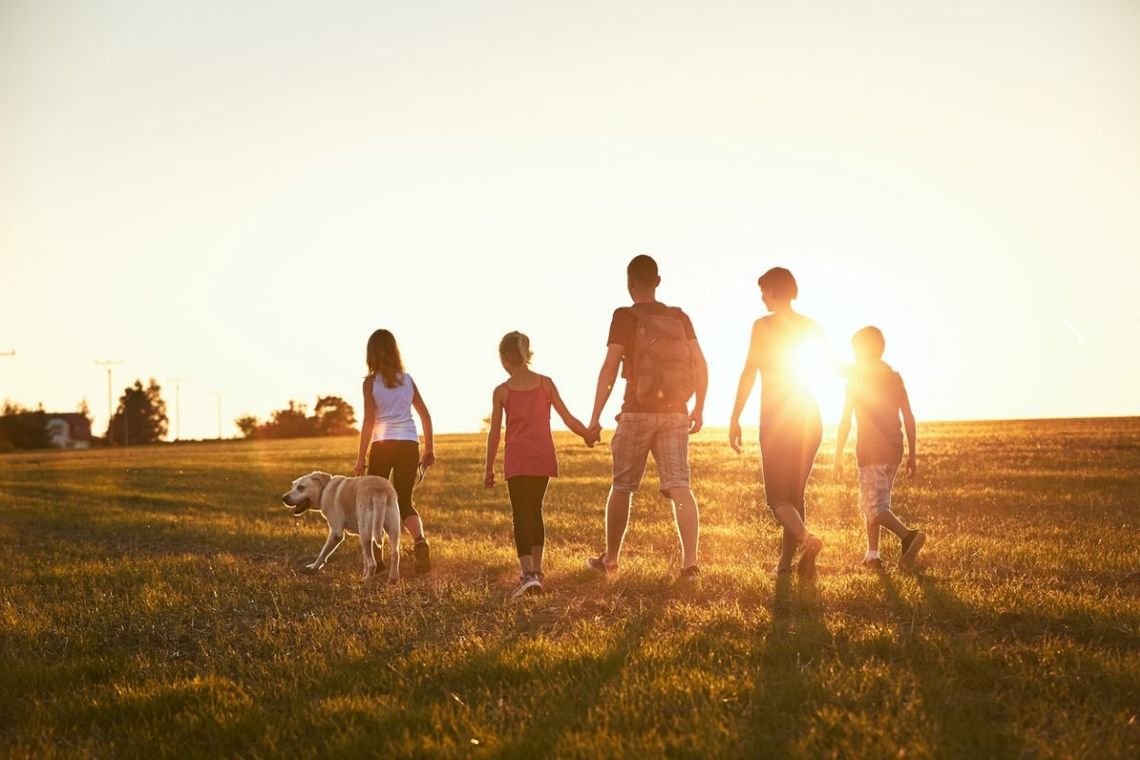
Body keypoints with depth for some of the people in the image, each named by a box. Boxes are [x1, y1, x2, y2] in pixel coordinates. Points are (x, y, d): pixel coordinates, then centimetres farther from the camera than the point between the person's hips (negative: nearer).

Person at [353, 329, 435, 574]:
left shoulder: (371, 382, -3)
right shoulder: (407, 380, 8)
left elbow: (369, 421, -8)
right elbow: (425, 415, 10)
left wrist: (360, 458, -5)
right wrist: (429, 448, 19)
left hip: (382, 444, -3)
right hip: (409, 444, 3)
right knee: (404, 501, 7)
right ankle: (420, 540, -21)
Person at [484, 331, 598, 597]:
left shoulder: (501, 391, -3)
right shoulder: (545, 383, 0)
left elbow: (494, 434, -1)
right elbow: (567, 418, 1)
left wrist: (489, 469, 7)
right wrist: (589, 436, 18)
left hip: (516, 461, -3)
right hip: (543, 458, 3)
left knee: (521, 516, -4)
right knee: (535, 511, 19)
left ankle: (528, 574, -21)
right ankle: (536, 569, 25)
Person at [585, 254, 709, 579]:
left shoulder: (624, 317, -5)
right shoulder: (680, 318, 7)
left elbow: (610, 368, -11)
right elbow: (700, 365, 3)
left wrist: (595, 417, -9)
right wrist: (699, 408, 14)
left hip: (637, 412, -3)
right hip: (675, 413, 3)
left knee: (622, 487, 12)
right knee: (679, 487, -4)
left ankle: (610, 558, 24)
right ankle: (690, 560, -17)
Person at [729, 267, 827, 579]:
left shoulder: (764, 325, -7)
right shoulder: (811, 327, 8)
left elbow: (749, 373, -13)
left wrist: (735, 419, -11)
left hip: (776, 418, -5)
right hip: (809, 417, 5)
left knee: (777, 496, -3)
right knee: (795, 493, 15)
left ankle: (807, 538, -30)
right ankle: (786, 563, 17)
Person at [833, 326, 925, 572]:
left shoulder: (856, 379, -3)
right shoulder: (894, 377, 10)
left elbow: (845, 421, -6)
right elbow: (909, 418, 8)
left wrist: (838, 457, -1)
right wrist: (912, 455, 13)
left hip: (870, 450, -6)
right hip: (894, 450, 6)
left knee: (874, 507, -9)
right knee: (873, 503, 18)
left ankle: (908, 535, -33)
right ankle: (872, 555, 17)